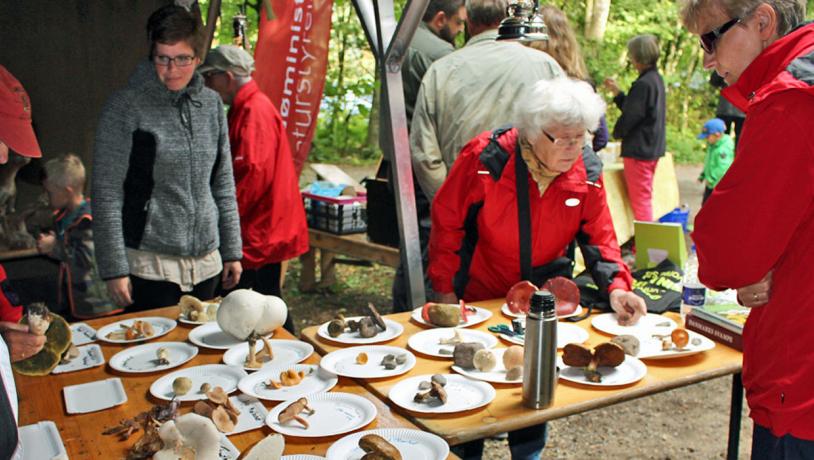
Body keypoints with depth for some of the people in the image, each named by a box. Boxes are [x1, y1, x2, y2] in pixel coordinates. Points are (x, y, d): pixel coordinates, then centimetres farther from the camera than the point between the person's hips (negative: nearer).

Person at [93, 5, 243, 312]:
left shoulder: (211, 104, 7)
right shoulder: (125, 107, -7)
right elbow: (107, 194, -8)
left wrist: (232, 251, 9)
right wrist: (114, 269, -12)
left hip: (205, 263, 5)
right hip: (149, 264, -4)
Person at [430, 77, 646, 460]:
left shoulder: (587, 172, -12)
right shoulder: (486, 158, -24)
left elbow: (599, 237, -4)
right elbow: (447, 222, -15)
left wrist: (616, 285, -21)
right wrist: (446, 290, -13)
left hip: (542, 296, 3)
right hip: (479, 295, -3)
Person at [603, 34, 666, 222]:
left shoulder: (643, 84, -21)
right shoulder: (656, 79, 10)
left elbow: (630, 116, -19)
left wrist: (617, 132, -1)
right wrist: (616, 92, 16)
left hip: (639, 149, -10)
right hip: (653, 148, 10)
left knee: (639, 199, -3)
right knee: (645, 197, 18)